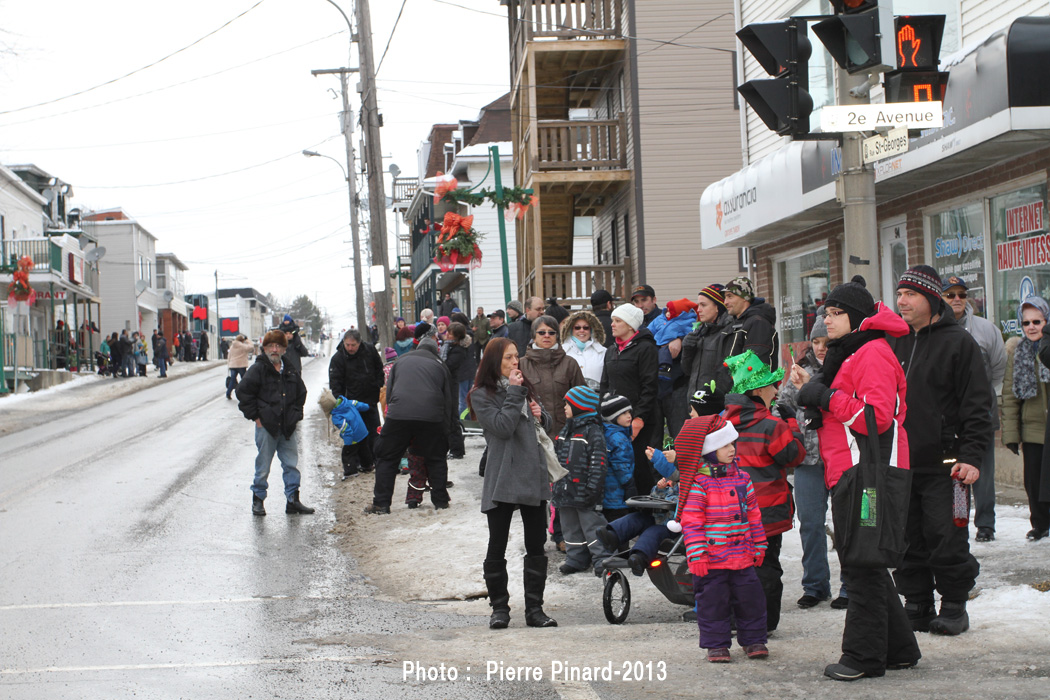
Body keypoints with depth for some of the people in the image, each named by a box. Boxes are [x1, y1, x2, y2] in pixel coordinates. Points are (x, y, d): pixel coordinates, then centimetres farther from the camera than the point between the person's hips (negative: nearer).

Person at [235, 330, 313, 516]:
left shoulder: (290, 371, 11)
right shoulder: (257, 369, -6)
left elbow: (301, 394, 22)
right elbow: (243, 393, -7)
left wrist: (296, 415, 12)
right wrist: (255, 416, -9)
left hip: (287, 427, 5)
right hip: (266, 426, -5)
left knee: (292, 465, 6)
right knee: (263, 466, 2)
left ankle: (293, 501, 13)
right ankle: (258, 500, 15)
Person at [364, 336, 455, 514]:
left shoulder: (401, 361, 20)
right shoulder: (440, 366, 17)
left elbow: (388, 391, 21)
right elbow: (449, 400, 17)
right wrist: (446, 428, 22)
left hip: (398, 415, 0)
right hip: (431, 417, 0)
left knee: (387, 458, 11)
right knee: (436, 459, 17)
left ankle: (381, 504, 8)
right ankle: (440, 501, 18)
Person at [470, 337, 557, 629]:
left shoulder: (525, 388, 16)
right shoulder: (482, 395, -2)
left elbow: (547, 425, 22)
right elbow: (503, 427, -15)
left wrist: (541, 415, 0)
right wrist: (514, 394, -12)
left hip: (534, 477, 6)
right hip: (502, 481, -5)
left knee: (536, 547, 5)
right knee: (497, 548, 0)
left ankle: (535, 609, 11)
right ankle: (499, 608, 11)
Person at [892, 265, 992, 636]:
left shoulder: (958, 342, -3)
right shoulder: (897, 343, 14)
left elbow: (976, 406, -6)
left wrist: (971, 456, -14)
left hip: (941, 464, -5)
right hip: (899, 463, 5)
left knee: (945, 538, -2)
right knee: (908, 541, 8)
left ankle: (954, 605, 11)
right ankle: (917, 605, 17)